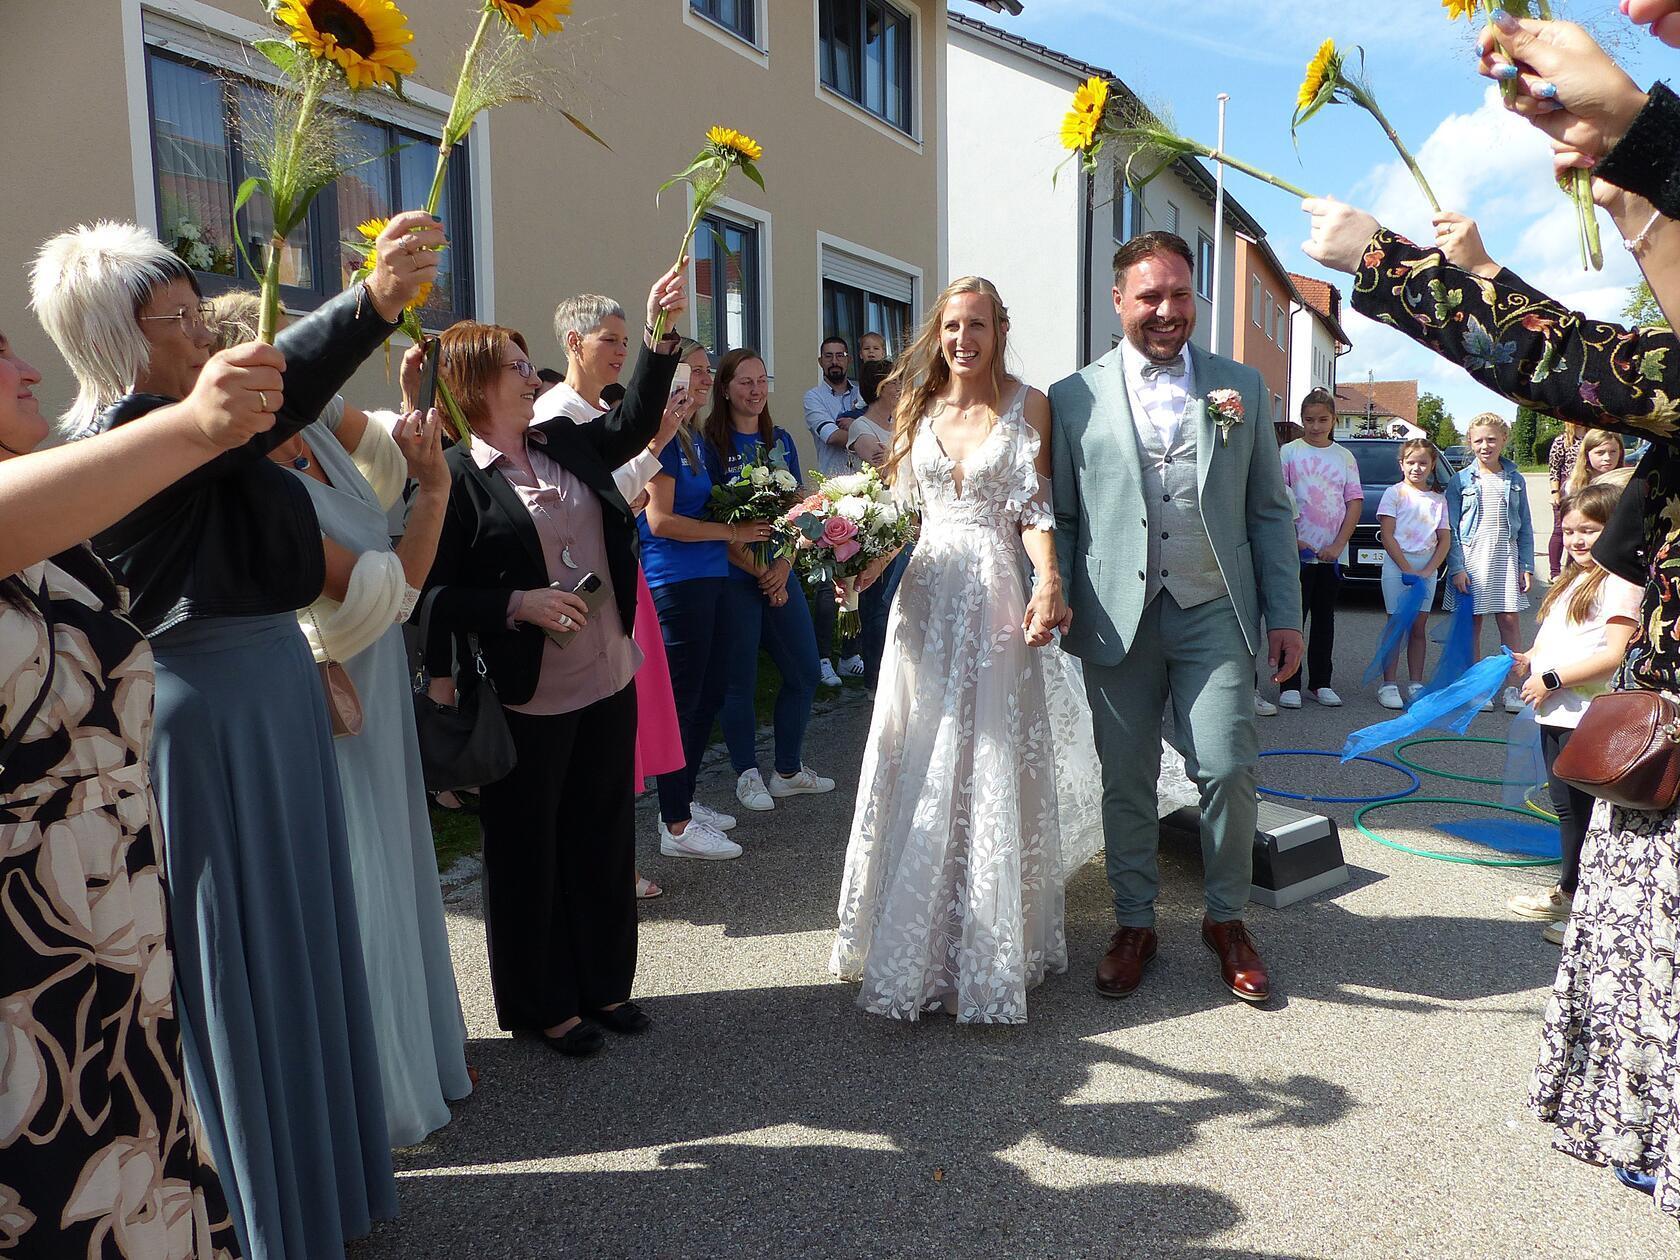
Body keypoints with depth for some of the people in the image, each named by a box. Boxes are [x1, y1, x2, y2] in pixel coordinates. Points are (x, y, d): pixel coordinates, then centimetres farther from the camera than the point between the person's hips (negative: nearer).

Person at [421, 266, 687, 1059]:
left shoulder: (569, 444, 9)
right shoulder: (453, 476, -11)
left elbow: (635, 421, 15)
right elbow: (435, 593, -12)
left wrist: (660, 335, 7)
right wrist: (518, 604, -22)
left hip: (609, 684, 7)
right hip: (526, 701, -6)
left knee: (603, 839, 17)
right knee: (529, 852, 9)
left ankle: (603, 984, 35)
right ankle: (540, 1004, 28)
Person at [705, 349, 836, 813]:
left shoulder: (780, 440, 10)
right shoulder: (711, 444, -7)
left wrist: (783, 566, -6)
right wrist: (760, 572, -12)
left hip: (780, 573, 6)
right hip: (735, 579, -6)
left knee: (805, 672, 8)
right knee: (741, 680, 2)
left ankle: (789, 770, 23)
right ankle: (747, 775, 18)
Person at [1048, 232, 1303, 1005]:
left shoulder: (1242, 388, 9)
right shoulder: (1074, 399, 5)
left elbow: (1269, 510, 9)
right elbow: (1058, 517, 4)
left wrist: (1285, 614, 4)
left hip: (1213, 613, 1)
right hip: (1118, 618, 0)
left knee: (1228, 770, -3)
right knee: (1126, 781, 7)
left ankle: (1226, 920, 21)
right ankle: (1133, 925, 25)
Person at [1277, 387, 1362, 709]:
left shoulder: (1344, 456, 8)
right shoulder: (1289, 452, 0)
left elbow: (1355, 502, 4)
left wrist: (1337, 545, -7)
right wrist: (1293, 541, -15)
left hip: (1332, 553, 3)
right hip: (1297, 551, -3)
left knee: (1324, 618, 11)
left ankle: (1321, 682, 19)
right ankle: (1290, 685, 3)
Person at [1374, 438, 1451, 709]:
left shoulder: (1439, 499, 9)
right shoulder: (1394, 493, -1)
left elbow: (1445, 539, 5)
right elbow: (1387, 535, -8)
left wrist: (1427, 570, -8)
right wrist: (1407, 569, -13)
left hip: (1427, 567, 3)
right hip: (1397, 564, -3)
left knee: (1419, 627, 7)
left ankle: (1416, 685, 14)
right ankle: (1388, 686, 1)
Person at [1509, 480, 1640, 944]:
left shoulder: (1620, 583, -13)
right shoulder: (1572, 580, 16)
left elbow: (1616, 655, -22)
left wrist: (1553, 679, -21)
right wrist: (1529, 660, 8)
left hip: (1587, 717, -9)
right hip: (1556, 714, 9)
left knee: (1581, 811, -1)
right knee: (1565, 806, 19)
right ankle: (1568, 891, 34)